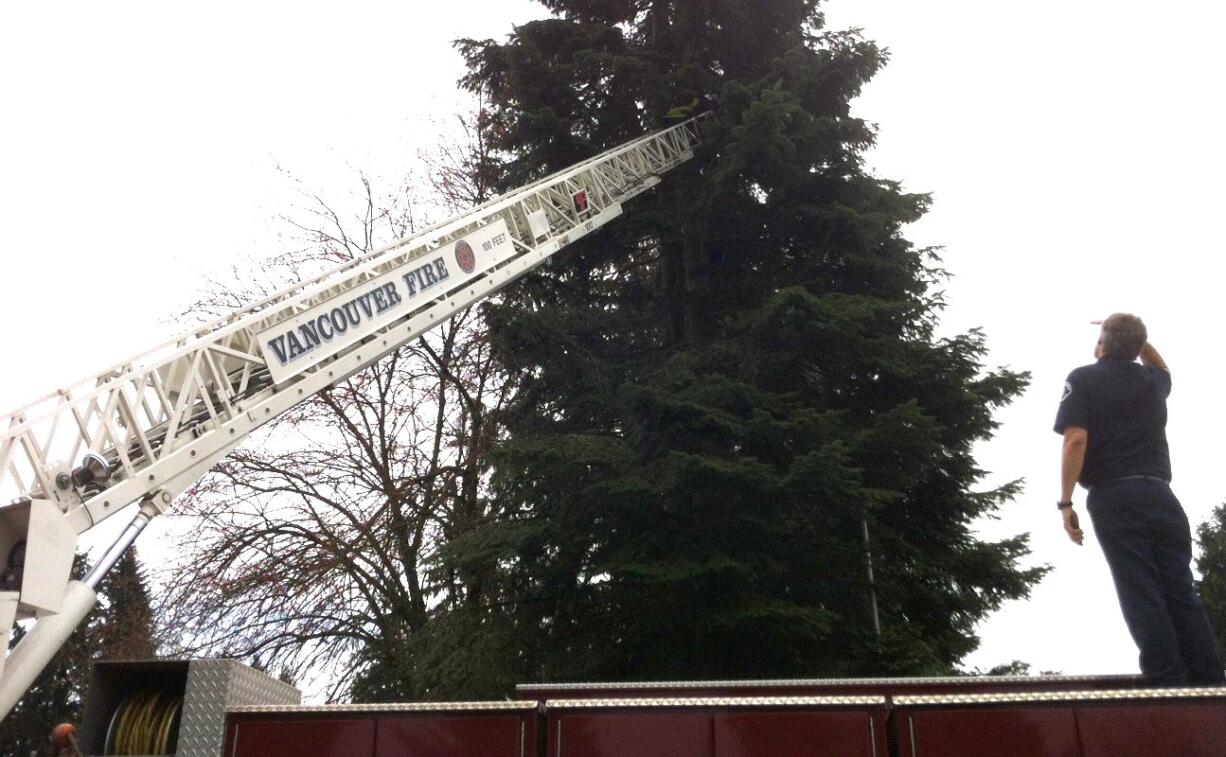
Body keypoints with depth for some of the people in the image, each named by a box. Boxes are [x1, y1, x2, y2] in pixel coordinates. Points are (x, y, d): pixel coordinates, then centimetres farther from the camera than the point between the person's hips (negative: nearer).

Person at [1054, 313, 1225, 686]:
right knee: (1181, 591, 7)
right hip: (1159, 494, 4)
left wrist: (1065, 501, -10)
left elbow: (1076, 439, -12)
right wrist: (1137, 337, 39)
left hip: (1113, 498, -4)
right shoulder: (1152, 380, 16)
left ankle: (1169, 683, -5)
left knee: (1142, 595, -4)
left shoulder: (1082, 379, 2)